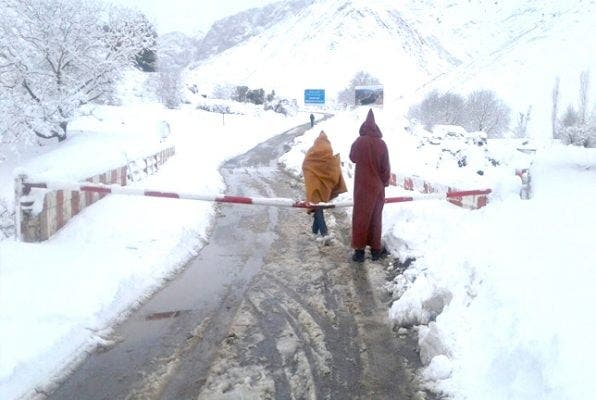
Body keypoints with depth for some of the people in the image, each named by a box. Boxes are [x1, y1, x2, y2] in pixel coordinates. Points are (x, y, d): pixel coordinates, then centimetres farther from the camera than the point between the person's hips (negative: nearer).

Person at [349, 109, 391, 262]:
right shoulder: (381, 144, -10)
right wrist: (385, 182, 12)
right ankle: (376, 249, 18)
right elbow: (386, 168, -3)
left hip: (362, 186, -1)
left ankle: (359, 250, 7)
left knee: (360, 217, 7)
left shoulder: (359, 142, -12)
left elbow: (353, 158, 8)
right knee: (375, 218, 12)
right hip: (377, 187, 1)